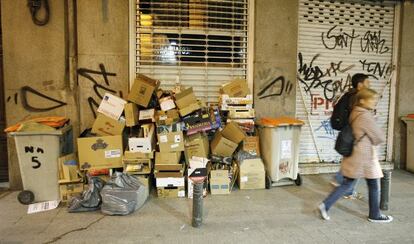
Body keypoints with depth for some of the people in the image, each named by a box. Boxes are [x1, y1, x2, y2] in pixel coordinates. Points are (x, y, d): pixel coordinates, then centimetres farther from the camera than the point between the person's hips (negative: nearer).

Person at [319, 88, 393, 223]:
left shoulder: (354, 113, 6)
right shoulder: (365, 116, -20)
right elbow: (380, 138, -13)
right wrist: (373, 140, 7)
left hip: (354, 155, 8)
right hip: (365, 156, -8)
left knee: (346, 184, 12)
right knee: (374, 186, 11)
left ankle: (325, 205, 5)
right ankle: (375, 215, 27)